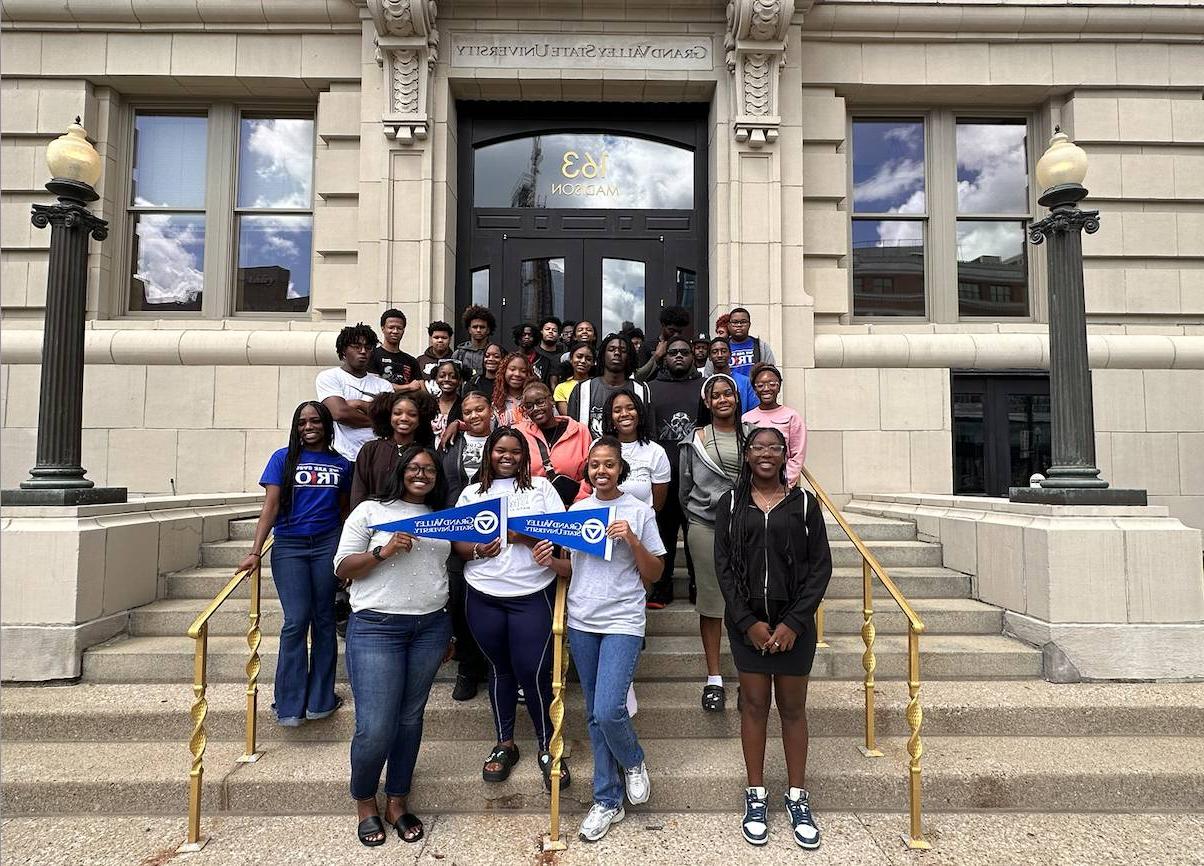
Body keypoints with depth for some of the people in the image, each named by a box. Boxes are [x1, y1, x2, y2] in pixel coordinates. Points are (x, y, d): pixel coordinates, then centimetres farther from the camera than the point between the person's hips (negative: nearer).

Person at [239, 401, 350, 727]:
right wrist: (255, 552, -8)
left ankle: (320, 699, 16)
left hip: (328, 545, 2)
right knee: (296, 621, -6)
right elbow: (271, 506, -1)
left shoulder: (341, 464, 8)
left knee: (324, 620, 6)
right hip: (289, 546, -1)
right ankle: (290, 706, 3)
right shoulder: (283, 458, 4)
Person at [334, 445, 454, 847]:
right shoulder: (371, 510, 0)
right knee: (376, 726, -5)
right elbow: (342, 568, -1)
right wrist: (383, 552, -18)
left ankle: (397, 802, 28)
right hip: (376, 628, -4)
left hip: (430, 628, 4)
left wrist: (449, 632, 18)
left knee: (410, 718, 11)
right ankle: (365, 802, 22)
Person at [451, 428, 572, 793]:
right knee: (500, 669, 13)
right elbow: (457, 544, 7)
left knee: (534, 672, -4)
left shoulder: (541, 487, 5)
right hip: (484, 598, 2)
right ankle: (504, 744, 30)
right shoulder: (472, 493, 10)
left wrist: (527, 536, -17)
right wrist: (479, 550, -14)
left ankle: (548, 748, 16)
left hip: (532, 595, -2)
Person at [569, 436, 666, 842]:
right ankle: (607, 801, 26)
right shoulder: (577, 509, 8)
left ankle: (633, 761, 21)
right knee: (595, 715, 11)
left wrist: (632, 539, -17)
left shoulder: (639, 511, -3)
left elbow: (654, 574, -2)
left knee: (609, 710, -13)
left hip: (623, 622, -4)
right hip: (582, 621, 4)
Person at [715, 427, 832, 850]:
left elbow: (820, 566, -1)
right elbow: (723, 566, -1)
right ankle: (756, 796, 21)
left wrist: (794, 622, -10)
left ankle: (797, 797, 23)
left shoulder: (804, 503, 1)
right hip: (747, 621, 0)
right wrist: (748, 622, -9)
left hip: (794, 622, 0)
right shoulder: (731, 504, 2)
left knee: (793, 707, 9)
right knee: (754, 704, 7)